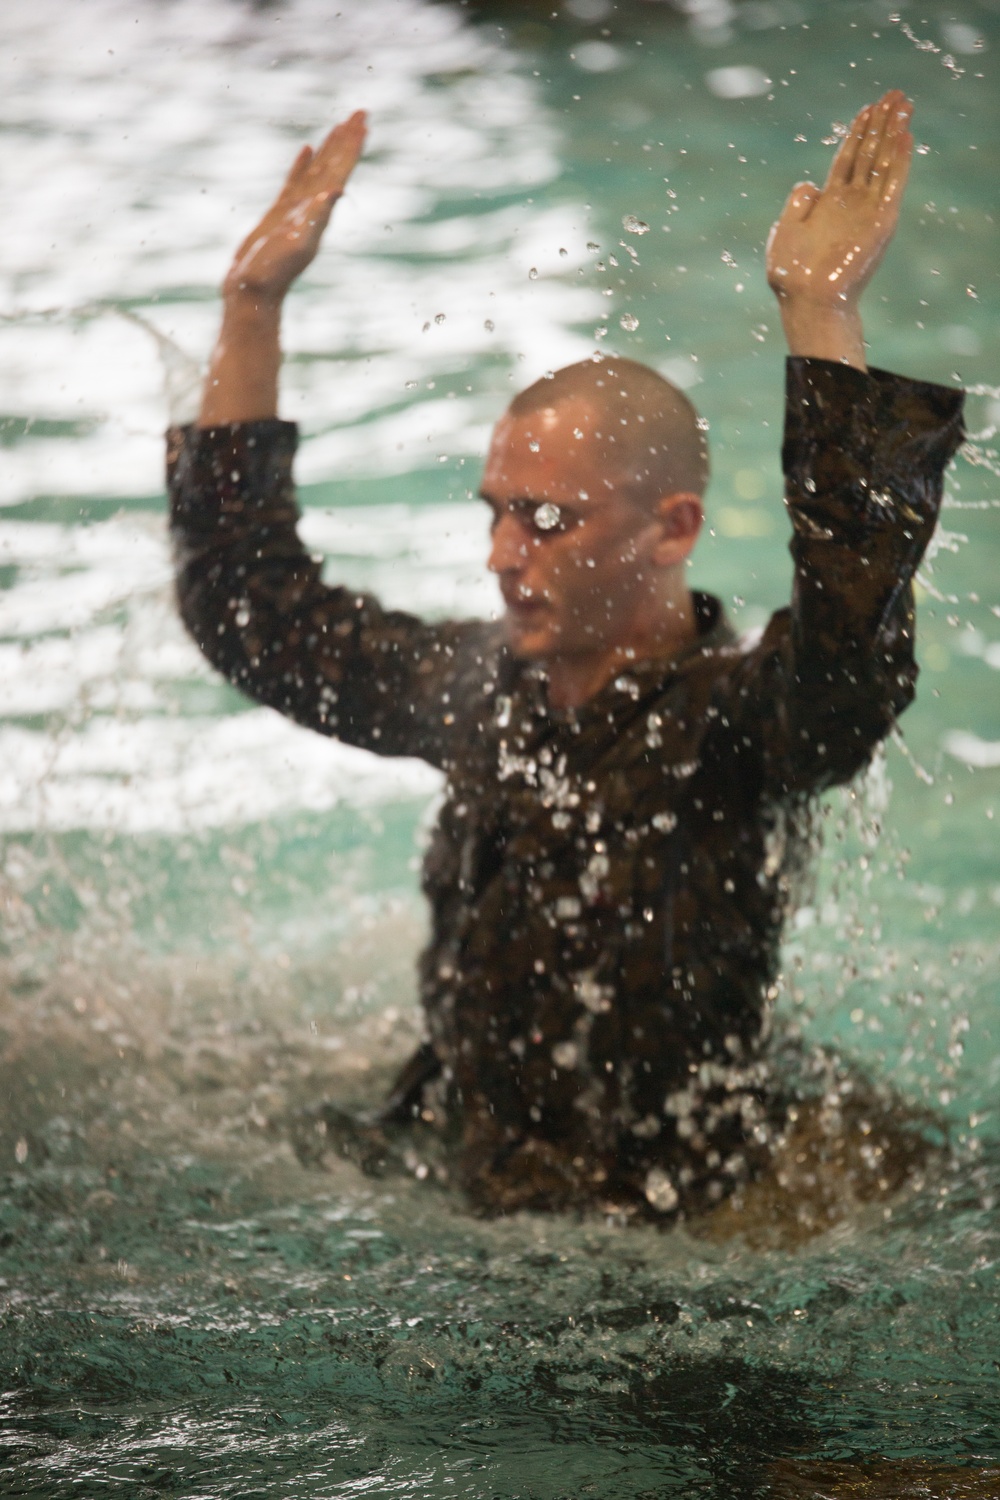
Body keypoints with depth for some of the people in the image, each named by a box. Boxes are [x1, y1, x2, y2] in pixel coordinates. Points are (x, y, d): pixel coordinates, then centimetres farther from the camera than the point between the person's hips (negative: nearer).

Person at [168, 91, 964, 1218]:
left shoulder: (737, 723, -17)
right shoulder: (480, 683, 3)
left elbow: (856, 627, -40)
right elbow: (248, 602, 15)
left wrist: (819, 310, -44)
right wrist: (254, 304, 11)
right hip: (455, 1181, 5)